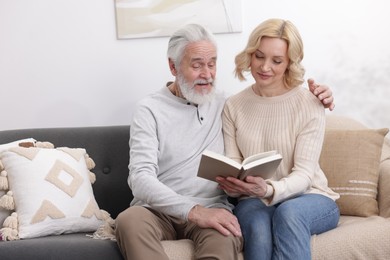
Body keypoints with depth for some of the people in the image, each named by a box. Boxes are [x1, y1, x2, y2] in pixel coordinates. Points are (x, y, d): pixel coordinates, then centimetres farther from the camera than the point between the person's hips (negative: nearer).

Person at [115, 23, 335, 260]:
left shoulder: (225, 105, 14)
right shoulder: (150, 110, 2)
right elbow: (141, 178, -10)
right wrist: (193, 211, -25)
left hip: (211, 210, 1)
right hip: (158, 210, 0)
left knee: (224, 239, -37)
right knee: (129, 221, -37)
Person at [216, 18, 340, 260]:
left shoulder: (310, 105, -7)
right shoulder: (233, 106, 4)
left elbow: (304, 173, -13)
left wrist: (269, 189, -33)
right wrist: (230, 182, -24)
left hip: (309, 197, -1)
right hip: (255, 201, 2)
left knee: (288, 212, -37)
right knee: (258, 225, -34)